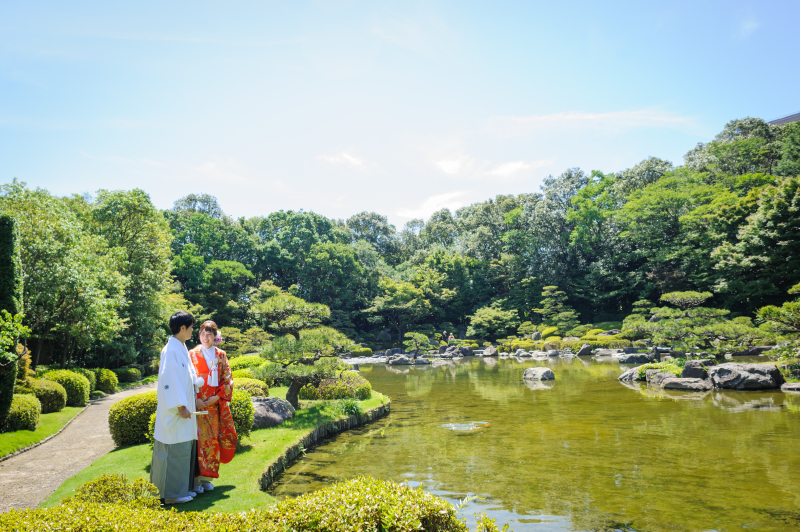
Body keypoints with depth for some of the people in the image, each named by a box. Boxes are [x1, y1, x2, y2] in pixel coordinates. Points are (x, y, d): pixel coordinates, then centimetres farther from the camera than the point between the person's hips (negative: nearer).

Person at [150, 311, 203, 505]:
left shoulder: (181, 349, 13)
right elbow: (171, 380, -21)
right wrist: (181, 406, -21)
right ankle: (172, 494, 8)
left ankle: (182, 488, 24)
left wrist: (194, 400, 22)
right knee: (175, 450, -2)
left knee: (185, 449, 15)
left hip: (184, 407, 10)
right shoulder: (171, 350, -16)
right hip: (175, 412, -10)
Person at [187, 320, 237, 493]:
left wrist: (218, 397, -7)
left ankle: (206, 477, 15)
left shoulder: (221, 355, 8)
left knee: (213, 439, 5)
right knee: (199, 439, -6)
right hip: (197, 404, -3)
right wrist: (196, 399, -12)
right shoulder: (192, 354, 1)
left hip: (215, 404, 3)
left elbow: (227, 380, 6)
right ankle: (195, 478, 1)